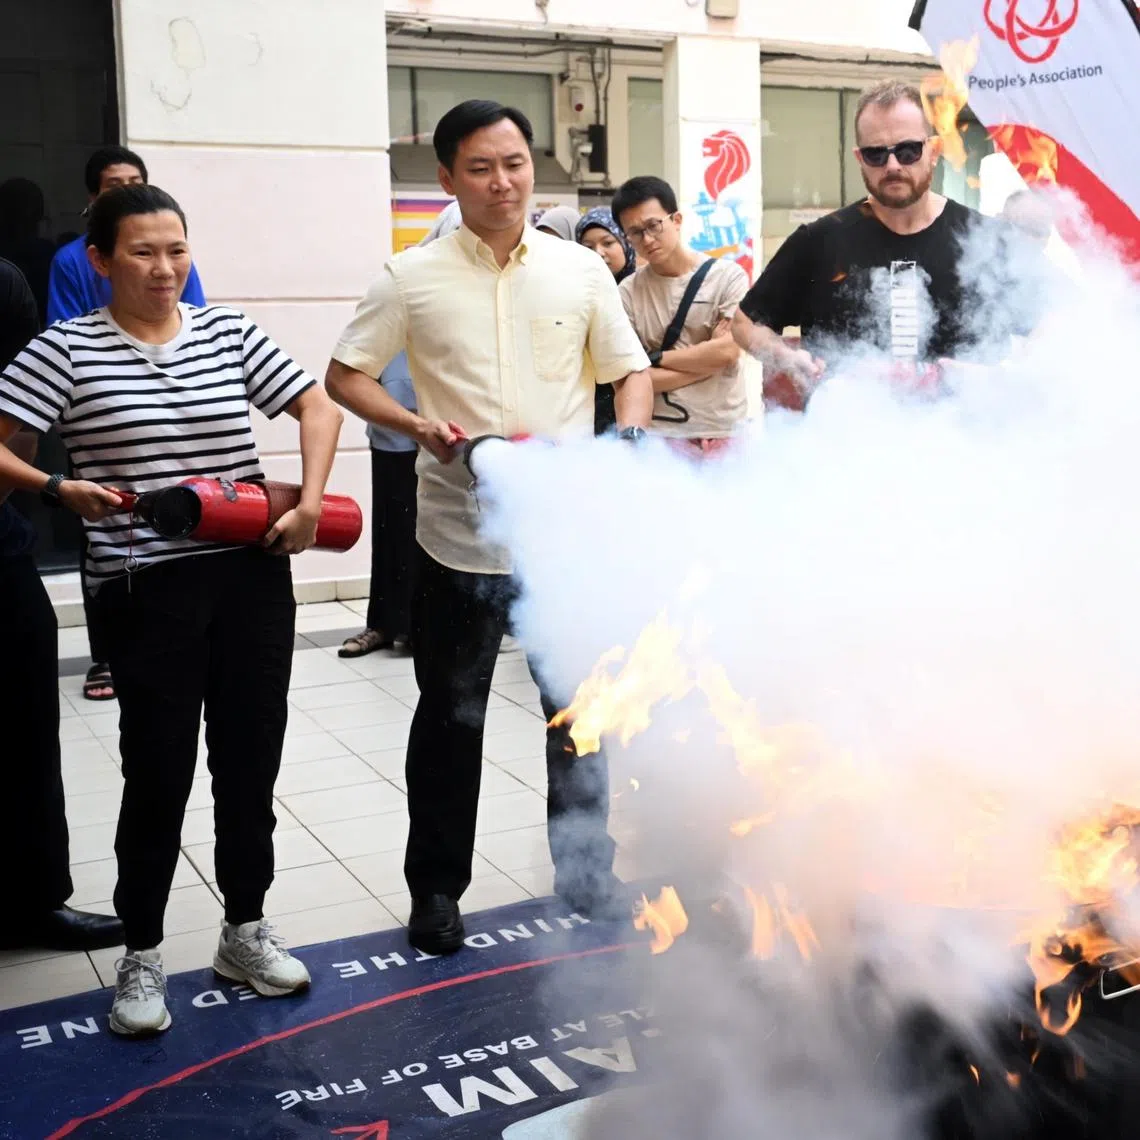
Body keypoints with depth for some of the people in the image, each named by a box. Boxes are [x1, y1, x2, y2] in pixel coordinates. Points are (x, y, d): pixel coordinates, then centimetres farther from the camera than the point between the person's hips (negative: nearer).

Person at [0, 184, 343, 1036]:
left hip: (253, 579, 4)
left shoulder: (229, 332, 7)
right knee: (159, 772, 2)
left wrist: (311, 500, -4)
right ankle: (142, 957, 21)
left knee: (251, 759, 12)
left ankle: (246, 929, 30)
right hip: (145, 589, -3)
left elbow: (317, 405, 9)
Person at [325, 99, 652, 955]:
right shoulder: (413, 277, -1)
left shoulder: (581, 269, 4)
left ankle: (586, 870, 31)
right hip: (460, 536, -1)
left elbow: (631, 370, 9)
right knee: (451, 718, 10)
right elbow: (345, 376, 3)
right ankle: (436, 890, 26)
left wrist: (627, 442, -10)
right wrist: (418, 426, -14)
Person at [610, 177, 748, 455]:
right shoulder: (628, 292, 1)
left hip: (723, 433, 0)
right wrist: (706, 359, -7)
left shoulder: (728, 275, 1)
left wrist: (656, 358, -2)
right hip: (657, 437, 0)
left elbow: (727, 350, -8)